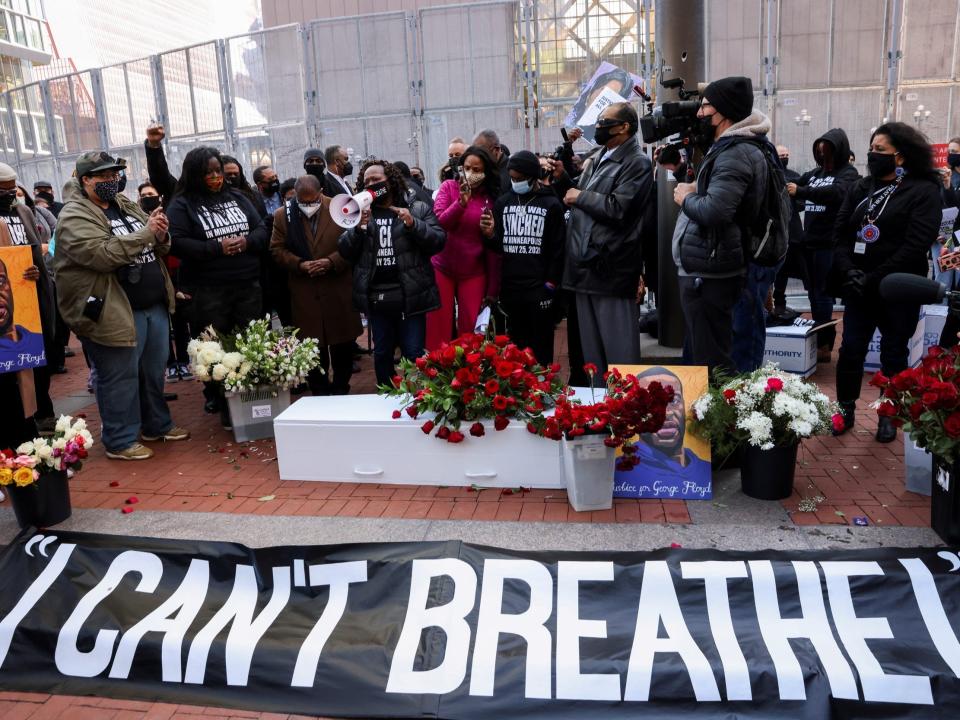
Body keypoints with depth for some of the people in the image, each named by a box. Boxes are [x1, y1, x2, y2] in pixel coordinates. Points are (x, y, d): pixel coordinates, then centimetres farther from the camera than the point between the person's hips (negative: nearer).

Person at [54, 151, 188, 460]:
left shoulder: (128, 206, 14)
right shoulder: (75, 216, -10)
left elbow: (160, 247, 18)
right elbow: (101, 254, -24)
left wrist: (161, 235, -6)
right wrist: (146, 232, -23)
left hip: (155, 305, 8)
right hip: (116, 312, -7)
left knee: (154, 371, 18)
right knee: (121, 378, 2)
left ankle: (157, 424, 34)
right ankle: (120, 441, 15)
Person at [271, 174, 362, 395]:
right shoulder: (283, 215, 2)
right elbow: (277, 249, 4)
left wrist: (332, 262, -16)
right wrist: (299, 264, -13)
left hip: (339, 290, 0)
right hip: (305, 294, 0)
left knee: (343, 344, 9)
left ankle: (341, 389, 27)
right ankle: (320, 392, 18)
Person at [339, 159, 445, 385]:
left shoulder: (418, 209, 3)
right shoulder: (360, 213, 12)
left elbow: (438, 241, -4)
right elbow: (345, 252, 6)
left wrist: (413, 224, -18)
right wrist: (358, 228, -11)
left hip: (410, 296, -3)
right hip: (375, 297, 3)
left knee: (414, 354, -1)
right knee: (381, 354, 12)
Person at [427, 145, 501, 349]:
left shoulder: (492, 199, -1)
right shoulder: (449, 187, 0)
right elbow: (437, 223, -11)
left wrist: (493, 287, -3)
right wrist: (461, 202, -25)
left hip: (473, 273, 0)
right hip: (441, 268, 0)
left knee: (470, 329, 4)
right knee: (438, 328, 3)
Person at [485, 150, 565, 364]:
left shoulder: (551, 205, 0)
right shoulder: (503, 202, 11)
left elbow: (558, 251, -2)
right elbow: (499, 247, 11)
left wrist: (550, 287, -6)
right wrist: (490, 235, -11)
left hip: (539, 289, -3)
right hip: (510, 287, 3)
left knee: (540, 348, 1)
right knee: (515, 345, 9)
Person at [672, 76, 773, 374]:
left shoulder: (735, 153, -16)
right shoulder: (729, 148, 18)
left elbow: (713, 211, -28)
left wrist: (686, 197, -11)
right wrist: (693, 193, 5)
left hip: (708, 274, -11)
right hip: (706, 270, 11)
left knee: (711, 362, -5)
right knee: (701, 353, 21)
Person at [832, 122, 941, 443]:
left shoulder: (924, 191, -6)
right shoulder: (860, 188, 9)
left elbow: (916, 246, -15)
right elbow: (841, 233, 4)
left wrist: (874, 279, -19)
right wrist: (849, 272, -12)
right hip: (858, 288, 4)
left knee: (893, 355, 7)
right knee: (851, 349, 5)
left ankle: (888, 415, 20)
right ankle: (846, 410, 18)